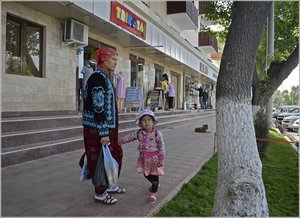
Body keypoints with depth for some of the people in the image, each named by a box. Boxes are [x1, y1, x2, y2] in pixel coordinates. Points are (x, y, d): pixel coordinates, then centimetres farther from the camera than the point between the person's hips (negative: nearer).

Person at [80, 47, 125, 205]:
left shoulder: (105, 78, 14)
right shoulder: (98, 77, -16)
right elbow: (98, 107, -22)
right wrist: (103, 133, -23)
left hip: (108, 127, 10)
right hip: (98, 128, -10)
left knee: (115, 155, 18)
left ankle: (109, 185, 35)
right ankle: (100, 193, 19)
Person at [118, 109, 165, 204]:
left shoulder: (157, 133, -17)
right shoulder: (138, 133, -5)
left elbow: (162, 147, -14)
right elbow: (129, 137, 9)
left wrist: (161, 159, -15)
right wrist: (119, 142, 6)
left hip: (154, 158, -5)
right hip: (143, 158, 5)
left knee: (154, 176, 5)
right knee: (146, 175, 18)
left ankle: (153, 193, 25)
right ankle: (154, 184, 48)